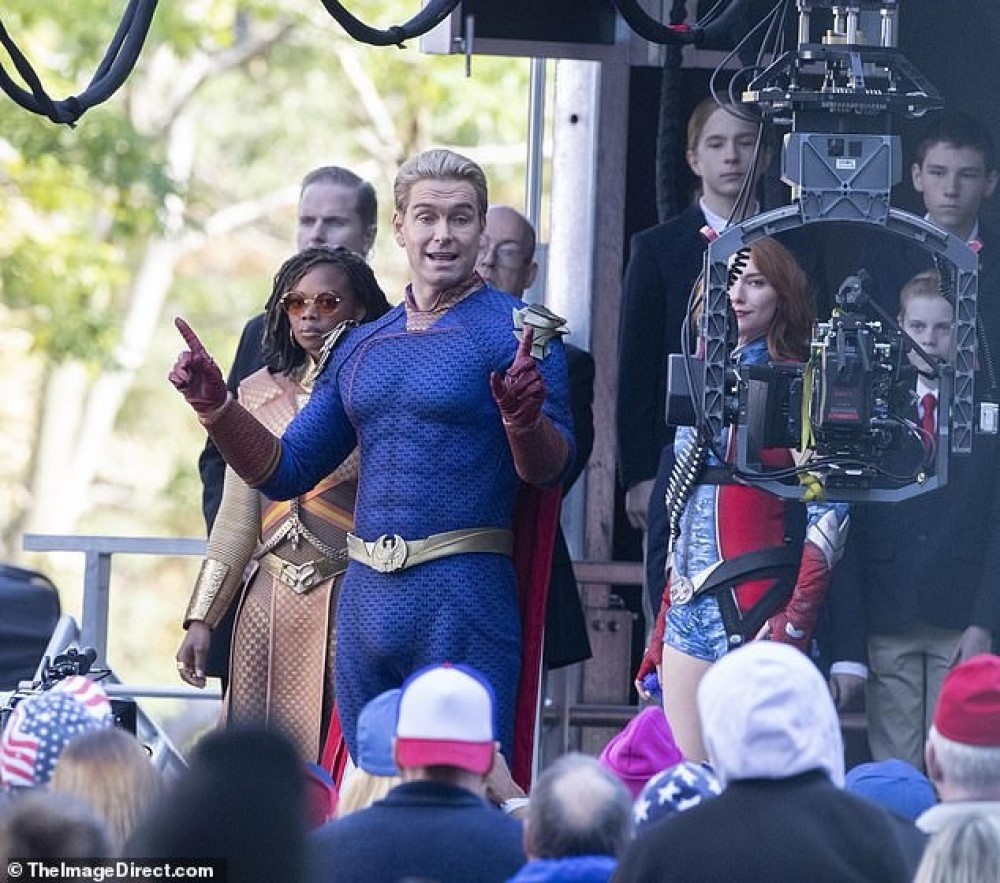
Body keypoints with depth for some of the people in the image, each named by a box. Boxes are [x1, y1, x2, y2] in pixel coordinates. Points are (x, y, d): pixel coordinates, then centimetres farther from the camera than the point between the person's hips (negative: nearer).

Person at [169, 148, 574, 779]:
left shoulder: (516, 330, -2)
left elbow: (549, 471, -9)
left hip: (463, 597, -6)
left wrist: (524, 419, -29)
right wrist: (214, 402, 5)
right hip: (366, 597, 6)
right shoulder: (363, 347, 16)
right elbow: (285, 471, 18)